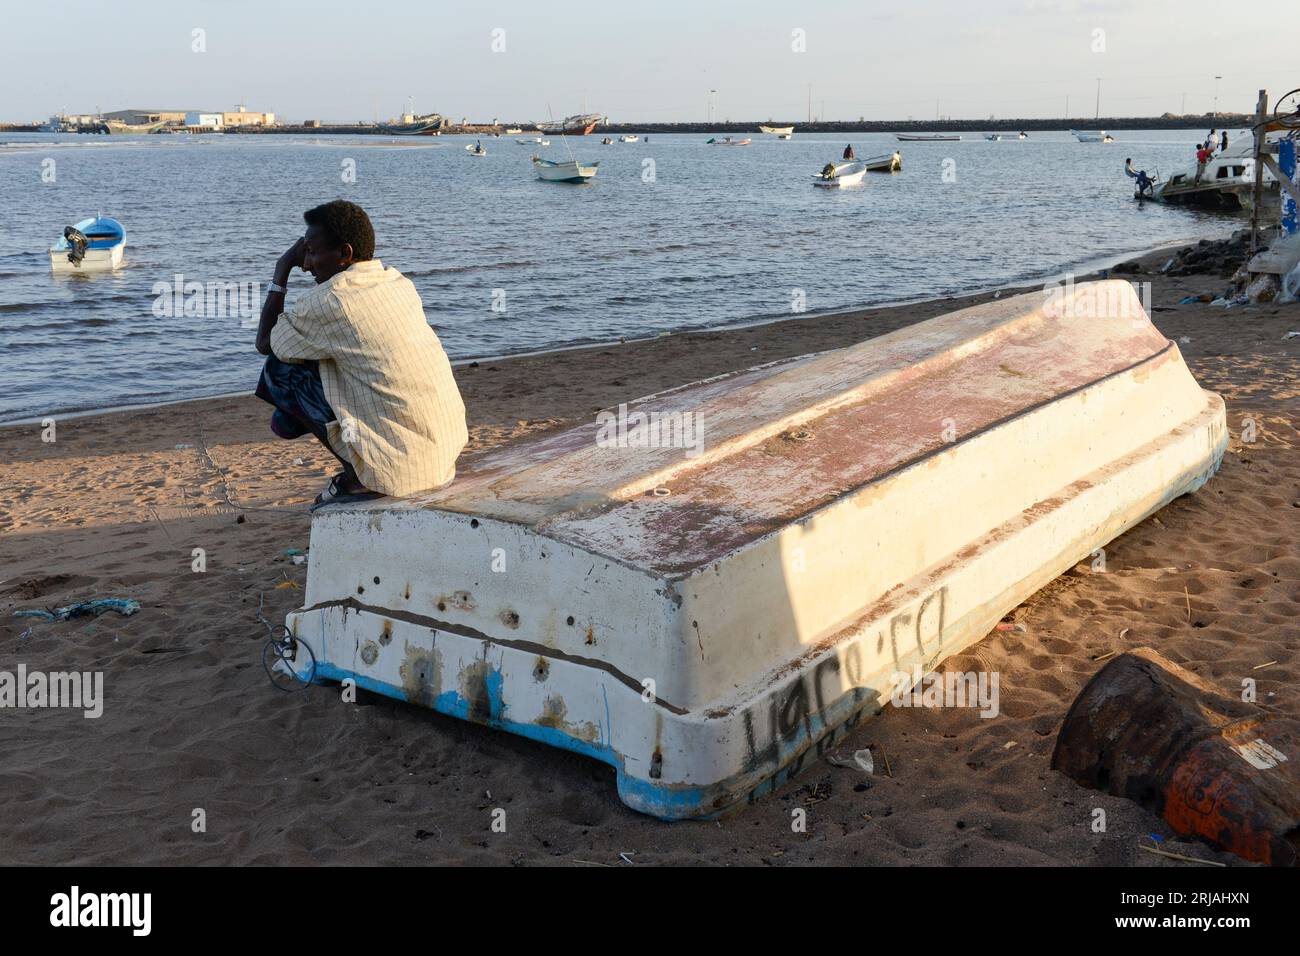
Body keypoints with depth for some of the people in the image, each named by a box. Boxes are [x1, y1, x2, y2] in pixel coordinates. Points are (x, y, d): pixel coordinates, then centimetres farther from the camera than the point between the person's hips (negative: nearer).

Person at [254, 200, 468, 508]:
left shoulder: (330, 300, -12)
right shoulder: (400, 283, 11)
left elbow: (265, 343, 6)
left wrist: (282, 270, 14)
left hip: (401, 460, -8)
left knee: (279, 370, 3)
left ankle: (357, 478, 4)